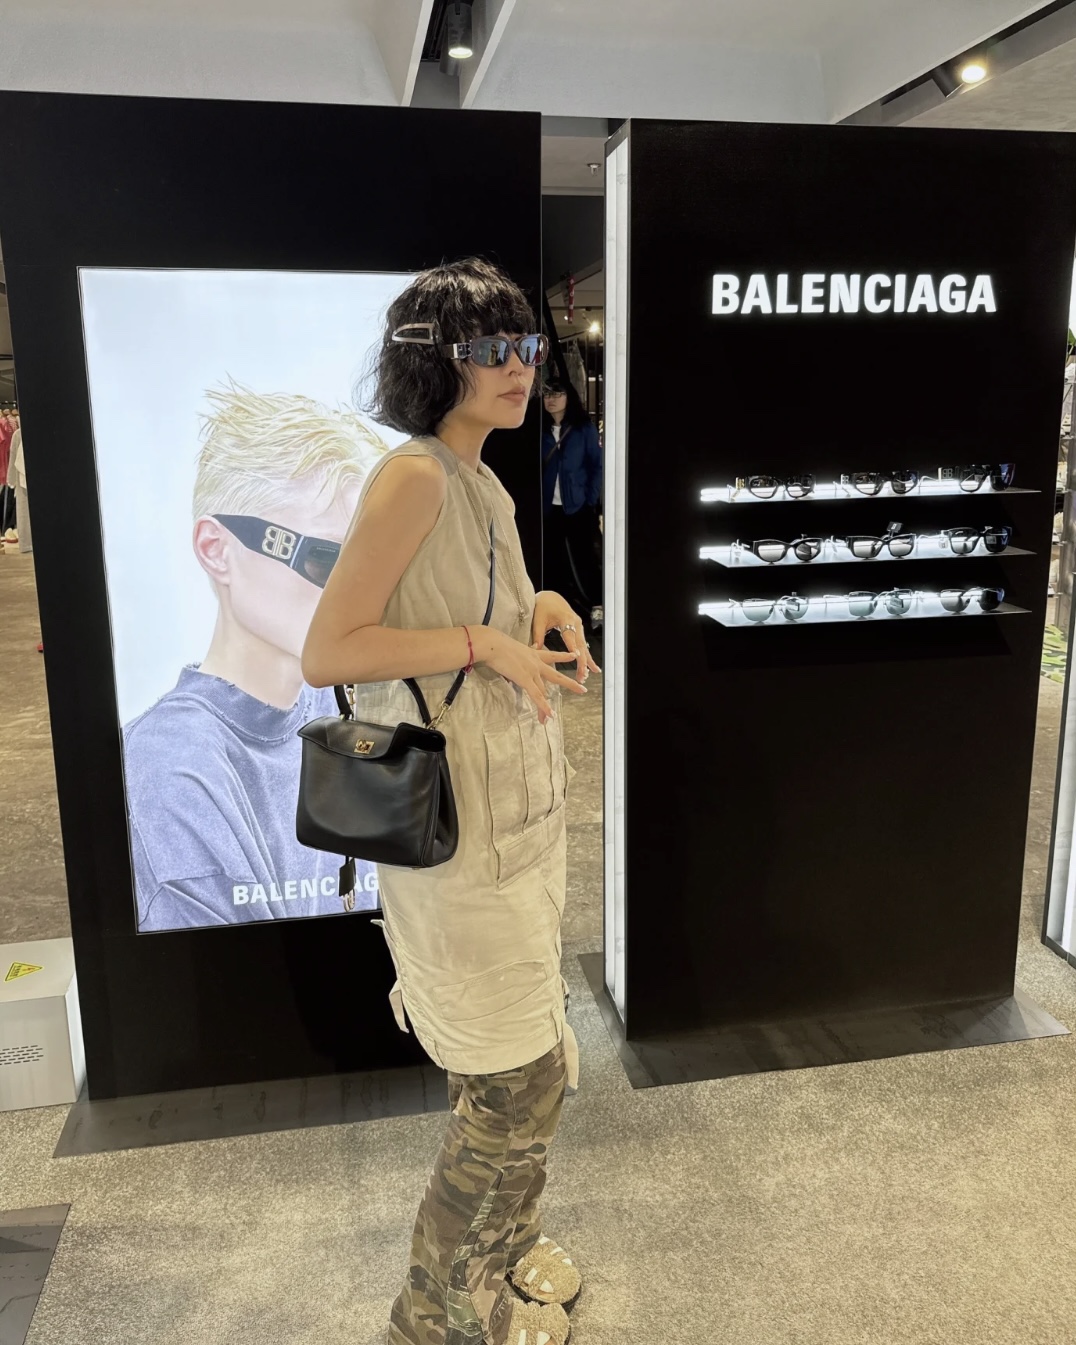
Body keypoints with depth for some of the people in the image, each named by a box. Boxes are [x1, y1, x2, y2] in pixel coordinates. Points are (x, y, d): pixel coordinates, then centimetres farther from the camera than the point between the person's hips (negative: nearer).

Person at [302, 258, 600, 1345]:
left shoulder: (482, 485, 11)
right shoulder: (414, 476, -18)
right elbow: (327, 653, -22)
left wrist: (541, 611, 4)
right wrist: (483, 642, -21)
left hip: (517, 811, 9)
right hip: (457, 826, -9)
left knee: (522, 1067, 22)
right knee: (524, 1080, 4)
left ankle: (496, 1246, 46)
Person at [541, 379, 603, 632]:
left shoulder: (584, 427, -2)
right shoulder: (540, 429, 4)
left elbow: (596, 465, -1)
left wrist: (591, 499, -8)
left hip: (577, 506, -3)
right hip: (548, 507, 3)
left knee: (582, 558, -2)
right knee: (553, 560, 7)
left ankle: (596, 607, 9)